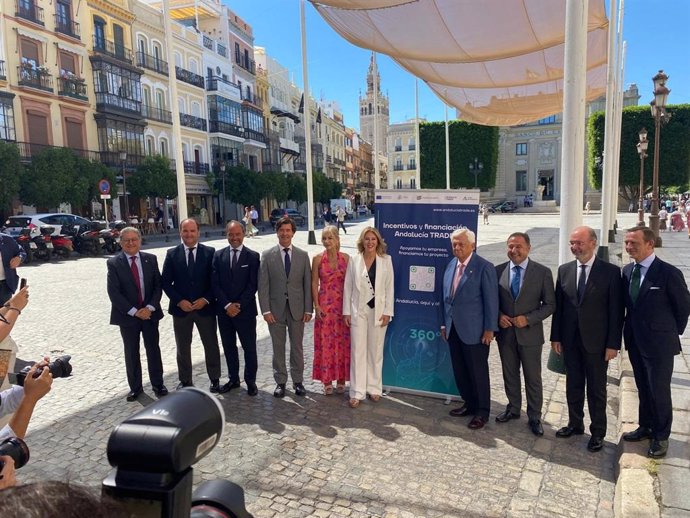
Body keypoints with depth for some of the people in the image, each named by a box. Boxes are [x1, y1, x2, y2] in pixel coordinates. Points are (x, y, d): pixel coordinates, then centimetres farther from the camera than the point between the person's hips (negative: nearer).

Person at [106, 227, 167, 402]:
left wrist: (150, 308, -13)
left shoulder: (150, 259, 1)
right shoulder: (114, 263, -6)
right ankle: (135, 387, 23)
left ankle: (157, 384, 23)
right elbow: (113, 292, -11)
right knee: (131, 353, 10)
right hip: (127, 315, -1)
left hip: (149, 313, 2)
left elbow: (158, 285, 0)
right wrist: (134, 311, -16)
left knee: (153, 349, 10)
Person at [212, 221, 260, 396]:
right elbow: (215, 284, -1)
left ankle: (250, 380, 19)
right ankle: (233, 379, 28)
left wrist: (239, 305, -14)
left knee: (249, 347, 5)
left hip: (245, 310, -3)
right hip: (224, 310, 3)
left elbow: (253, 285, -7)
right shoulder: (218, 255, 4)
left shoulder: (252, 256, -3)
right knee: (229, 347, 14)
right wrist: (227, 305, -11)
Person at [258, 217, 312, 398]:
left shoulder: (303, 255, 3)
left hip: (297, 309, 1)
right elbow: (263, 285, -3)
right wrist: (266, 310, -9)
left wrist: (308, 309, -2)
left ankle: (298, 381, 24)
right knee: (278, 347, 9)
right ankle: (280, 382, 22)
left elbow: (308, 284, 3)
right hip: (276, 308, -1)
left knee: (297, 347, 11)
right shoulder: (267, 255, -1)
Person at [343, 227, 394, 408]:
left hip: (378, 310, 0)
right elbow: (348, 287, 2)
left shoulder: (386, 260, 1)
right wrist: (346, 311, -2)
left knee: (376, 351, 10)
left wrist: (387, 312, -6)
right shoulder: (354, 260, 1)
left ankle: (374, 388, 24)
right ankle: (357, 392, 9)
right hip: (358, 310, 0)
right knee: (358, 351, 1)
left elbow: (390, 287, 0)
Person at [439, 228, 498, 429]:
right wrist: (444, 323, 13)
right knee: (460, 371, 15)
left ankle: (482, 412, 20)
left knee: (478, 372, 5)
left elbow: (491, 299, -12)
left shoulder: (484, 267, -12)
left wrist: (490, 329, -13)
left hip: (474, 330, -6)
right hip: (453, 329, 7)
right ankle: (470, 404, 33)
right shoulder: (451, 265, 8)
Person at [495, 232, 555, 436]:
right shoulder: (498, 270, -1)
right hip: (505, 332, 3)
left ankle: (534, 417, 24)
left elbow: (550, 304, -5)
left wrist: (528, 319, -16)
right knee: (509, 374, 17)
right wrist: (499, 315, -10)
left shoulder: (542, 272, -7)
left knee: (533, 378, 8)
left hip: (530, 333, -2)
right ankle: (513, 408, 35)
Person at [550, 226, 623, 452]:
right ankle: (575, 424, 32)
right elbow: (558, 306, 5)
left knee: (596, 389, 9)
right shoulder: (564, 270, 3)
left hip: (596, 341, -3)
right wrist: (556, 337, 4)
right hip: (570, 340, 4)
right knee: (573, 385, 15)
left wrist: (613, 344, -11)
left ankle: (598, 432, 24)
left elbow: (616, 311, -9)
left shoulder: (611, 271, -9)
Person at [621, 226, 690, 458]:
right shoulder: (627, 271, 2)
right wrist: (631, 330, 8)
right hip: (635, 341, 6)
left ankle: (661, 436, 24)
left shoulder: (669, 273, -17)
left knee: (659, 391, 7)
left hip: (659, 343, -6)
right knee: (643, 388, 20)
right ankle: (645, 427, 36)